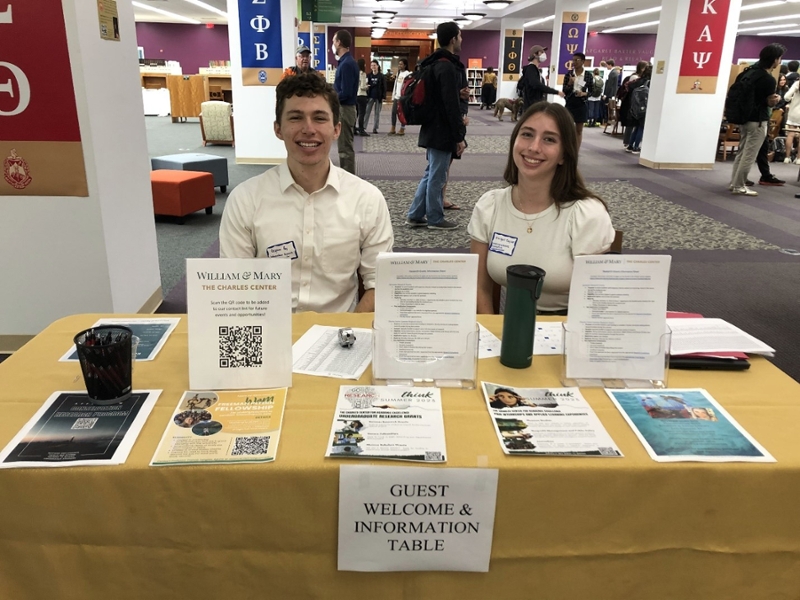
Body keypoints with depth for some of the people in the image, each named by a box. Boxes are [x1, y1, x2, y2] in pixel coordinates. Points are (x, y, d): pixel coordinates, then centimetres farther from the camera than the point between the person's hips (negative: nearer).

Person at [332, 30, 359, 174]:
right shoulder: (345, 62, 13)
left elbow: (345, 93, -22)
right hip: (343, 108, 10)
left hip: (345, 109, -10)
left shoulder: (347, 64, -18)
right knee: (344, 146, 14)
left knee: (345, 148, -5)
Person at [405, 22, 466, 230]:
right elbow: (451, 105, -21)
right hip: (443, 132, -10)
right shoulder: (447, 67, -17)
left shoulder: (435, 64, 13)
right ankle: (435, 219, 11)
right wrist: (459, 137, -18)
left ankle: (415, 216, 18)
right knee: (437, 176, 0)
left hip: (433, 129, 10)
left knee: (431, 173, 16)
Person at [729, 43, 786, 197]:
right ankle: (739, 186, 1)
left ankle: (734, 182, 17)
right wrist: (778, 98, 12)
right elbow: (771, 103, -6)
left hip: (745, 117, 8)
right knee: (749, 155, -3)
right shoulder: (769, 80, -19)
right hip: (758, 121, -8)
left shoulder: (752, 70, 4)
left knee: (742, 152, 13)